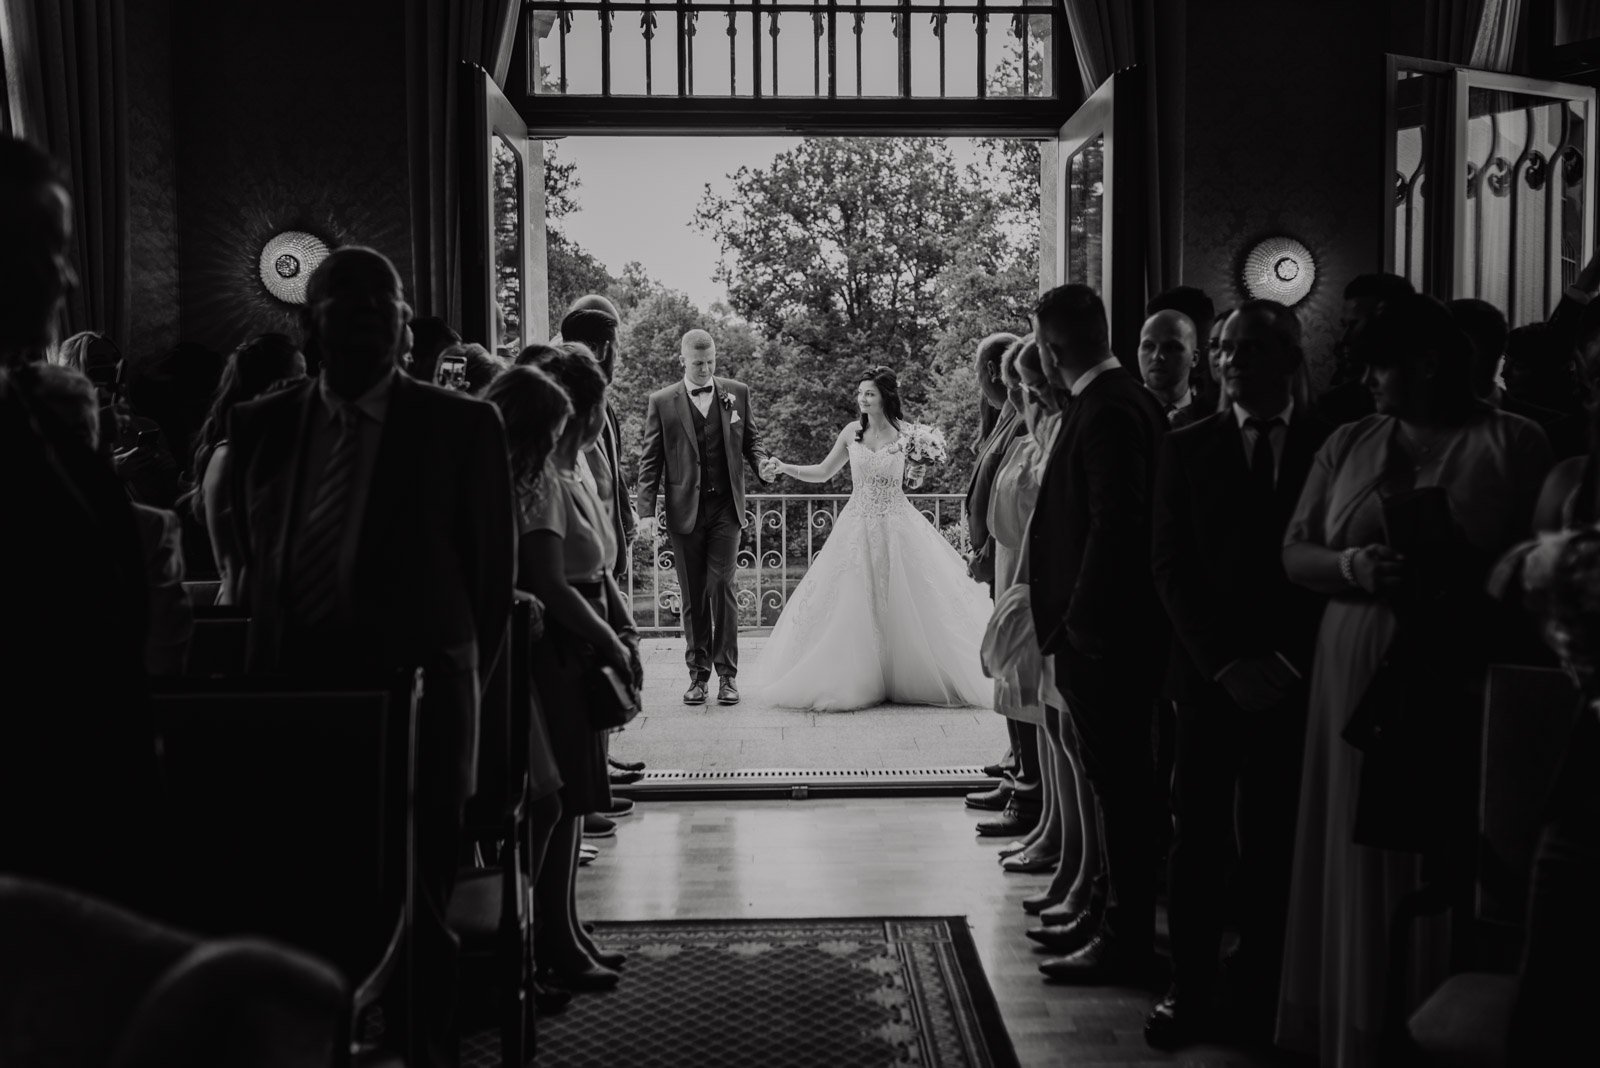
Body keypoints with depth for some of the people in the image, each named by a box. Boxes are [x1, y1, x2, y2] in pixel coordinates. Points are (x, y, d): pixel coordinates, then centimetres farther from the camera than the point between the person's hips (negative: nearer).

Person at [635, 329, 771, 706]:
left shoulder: (737, 393, 7)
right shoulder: (662, 402, 3)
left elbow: (750, 441, 16)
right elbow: (650, 460, 3)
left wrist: (761, 464, -6)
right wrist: (647, 511, -5)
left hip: (725, 507, 0)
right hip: (684, 509, 0)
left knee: (721, 587, -8)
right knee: (693, 596, 5)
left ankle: (727, 673, 1)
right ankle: (698, 673, 14)